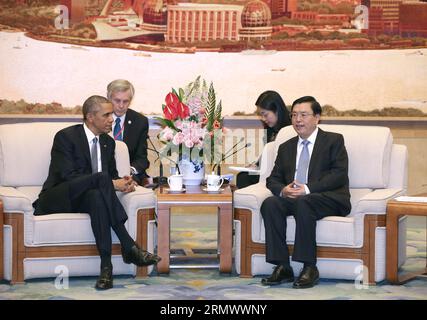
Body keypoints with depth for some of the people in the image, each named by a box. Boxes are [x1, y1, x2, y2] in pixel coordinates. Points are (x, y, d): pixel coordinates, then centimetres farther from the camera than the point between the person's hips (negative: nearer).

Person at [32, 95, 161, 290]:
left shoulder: (108, 142, 12)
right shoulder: (65, 137, -10)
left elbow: (112, 174, 19)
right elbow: (67, 175, -20)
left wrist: (122, 182, -8)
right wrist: (111, 183, -24)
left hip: (87, 197, 5)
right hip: (57, 199, -5)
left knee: (96, 196, -36)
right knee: (102, 178, -34)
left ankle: (106, 265, -43)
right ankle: (129, 247, -38)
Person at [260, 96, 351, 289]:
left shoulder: (333, 141, 7)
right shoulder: (286, 147, 23)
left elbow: (340, 174, -6)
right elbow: (273, 179, 17)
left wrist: (308, 189, -18)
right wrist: (282, 190, -9)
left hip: (329, 199, -5)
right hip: (293, 199, 5)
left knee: (303, 203, -37)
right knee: (270, 203, -26)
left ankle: (309, 268, -32)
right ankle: (282, 268, -26)